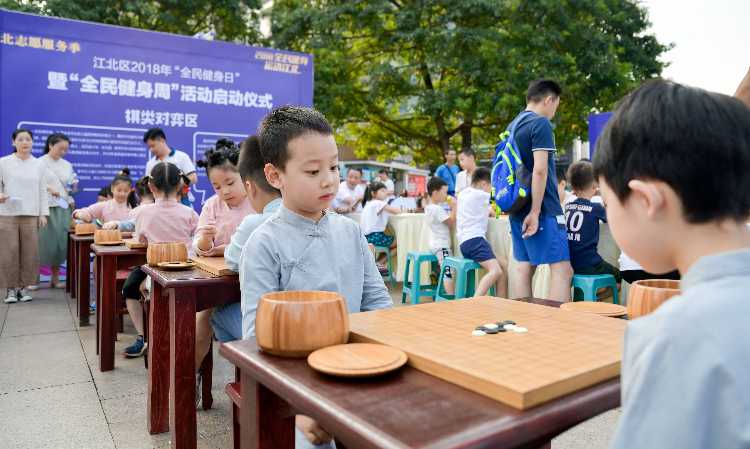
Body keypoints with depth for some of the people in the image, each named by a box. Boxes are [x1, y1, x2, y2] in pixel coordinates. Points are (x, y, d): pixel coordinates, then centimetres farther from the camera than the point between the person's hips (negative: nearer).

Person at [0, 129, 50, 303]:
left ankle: (24, 286, 12)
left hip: (31, 214, 2)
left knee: (29, 252, 1)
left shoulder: (40, 164, 9)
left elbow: (43, 191, 9)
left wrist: (43, 213, 3)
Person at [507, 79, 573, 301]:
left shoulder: (514, 124, 16)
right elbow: (540, 169, -19)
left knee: (524, 267, 10)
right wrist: (535, 212, -19)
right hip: (544, 209, -9)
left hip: (518, 208, 9)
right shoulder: (541, 124, -9)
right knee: (562, 269, -8)